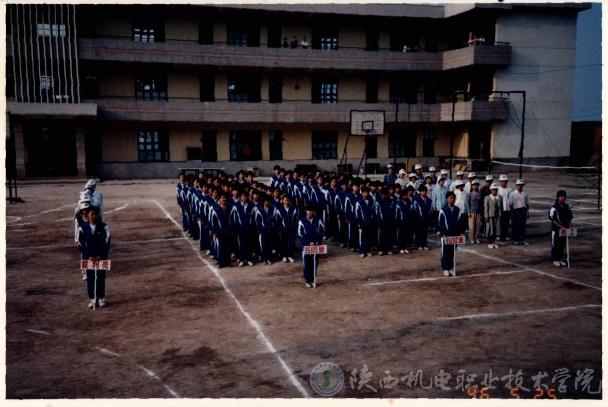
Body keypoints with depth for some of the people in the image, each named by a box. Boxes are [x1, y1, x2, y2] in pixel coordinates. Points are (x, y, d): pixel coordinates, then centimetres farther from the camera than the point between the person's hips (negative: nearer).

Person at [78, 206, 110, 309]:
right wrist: (89, 256, -12)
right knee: (90, 277, 4)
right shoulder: (82, 228, -2)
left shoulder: (104, 227, -3)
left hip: (101, 256, 0)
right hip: (88, 257, 1)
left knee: (101, 277, 4)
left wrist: (101, 256, -15)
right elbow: (81, 243, -3)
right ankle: (92, 298, 12)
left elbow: (106, 242, -7)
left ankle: (101, 298, 13)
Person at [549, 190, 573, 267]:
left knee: (563, 245, 12)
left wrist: (570, 225, -2)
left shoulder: (567, 206, 6)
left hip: (565, 229, 6)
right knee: (555, 245, 2)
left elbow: (570, 217, 14)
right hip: (556, 229, -6)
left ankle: (560, 259, 24)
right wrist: (561, 227, -20)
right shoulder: (554, 207, -13)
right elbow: (553, 219, -15)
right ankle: (555, 260, 11)